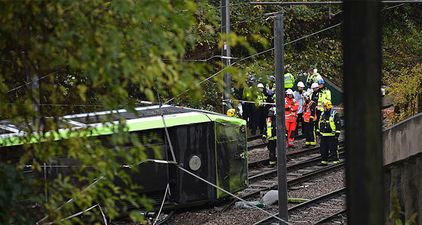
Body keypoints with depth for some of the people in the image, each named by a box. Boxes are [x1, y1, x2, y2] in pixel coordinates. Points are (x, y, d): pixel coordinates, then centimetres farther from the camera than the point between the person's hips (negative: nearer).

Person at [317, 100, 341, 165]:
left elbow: (338, 124, -9)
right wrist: (318, 131, 21)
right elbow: (319, 124, 24)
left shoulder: (334, 114, -7)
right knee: (323, 149, 8)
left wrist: (337, 133, -13)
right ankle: (324, 161, 17)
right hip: (323, 135, 7)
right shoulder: (322, 114, 14)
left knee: (333, 149, -4)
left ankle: (335, 160, 3)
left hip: (332, 135, -7)